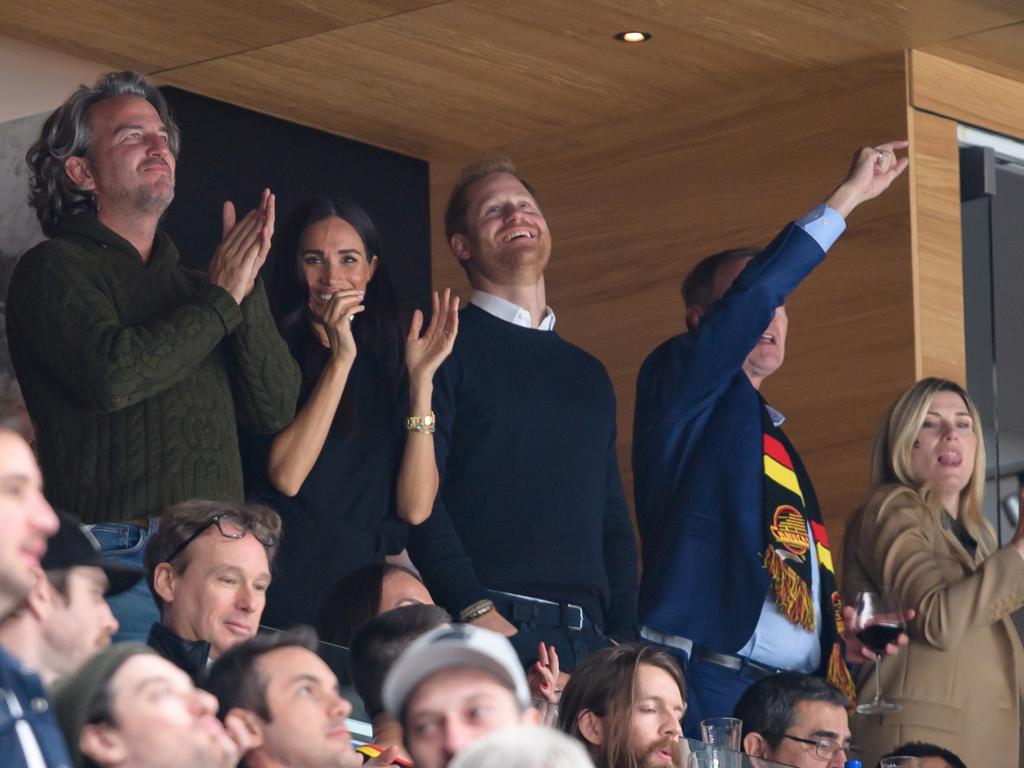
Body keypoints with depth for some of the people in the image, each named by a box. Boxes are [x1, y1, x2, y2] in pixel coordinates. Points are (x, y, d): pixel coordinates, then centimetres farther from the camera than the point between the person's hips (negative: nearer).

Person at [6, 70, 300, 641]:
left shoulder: (188, 283, 20)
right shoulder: (57, 268, 2)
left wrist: (248, 285, -1)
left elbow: (275, 409, 11)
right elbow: (113, 374, -17)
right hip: (114, 558, -6)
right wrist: (220, 298, -5)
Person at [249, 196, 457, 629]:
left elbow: (415, 507, 1)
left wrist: (420, 381, -5)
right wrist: (341, 359, -13)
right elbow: (286, 476, -14)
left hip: (369, 581, 4)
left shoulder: (389, 361, 12)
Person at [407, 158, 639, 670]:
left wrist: (624, 639, 8)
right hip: (488, 624, -5)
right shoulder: (446, 349, 4)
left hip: (587, 630, 5)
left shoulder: (588, 374, 23)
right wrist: (475, 609, -18)